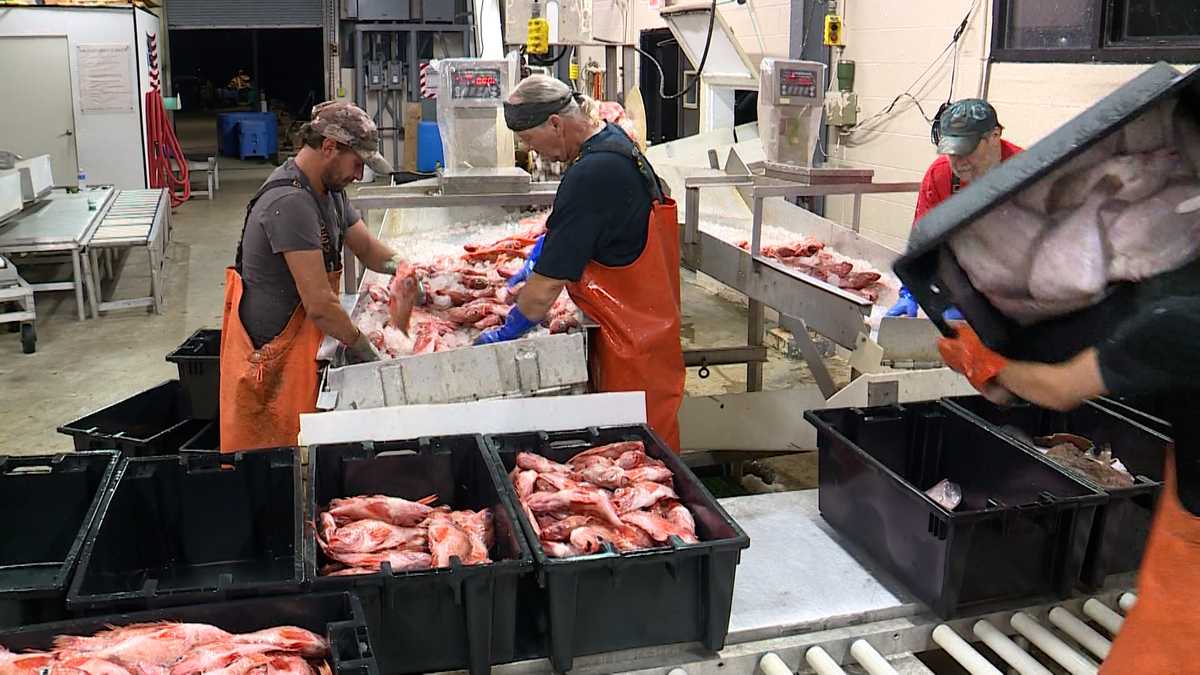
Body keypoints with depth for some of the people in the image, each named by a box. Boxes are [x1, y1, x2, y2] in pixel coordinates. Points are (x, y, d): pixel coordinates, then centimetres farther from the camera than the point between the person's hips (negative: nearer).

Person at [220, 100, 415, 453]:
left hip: (301, 346, 10)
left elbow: (367, 248, 17)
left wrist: (402, 266, -4)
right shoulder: (290, 202, -25)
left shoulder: (329, 191, 7)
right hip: (270, 355, -10)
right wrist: (364, 350, -15)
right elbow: (320, 304, -26)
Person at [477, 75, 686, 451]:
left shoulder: (591, 175, -26)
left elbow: (550, 281, -22)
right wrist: (537, 258, 17)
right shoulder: (612, 139, 6)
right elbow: (568, 225, 24)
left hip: (634, 332, -10)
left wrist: (507, 332, -11)